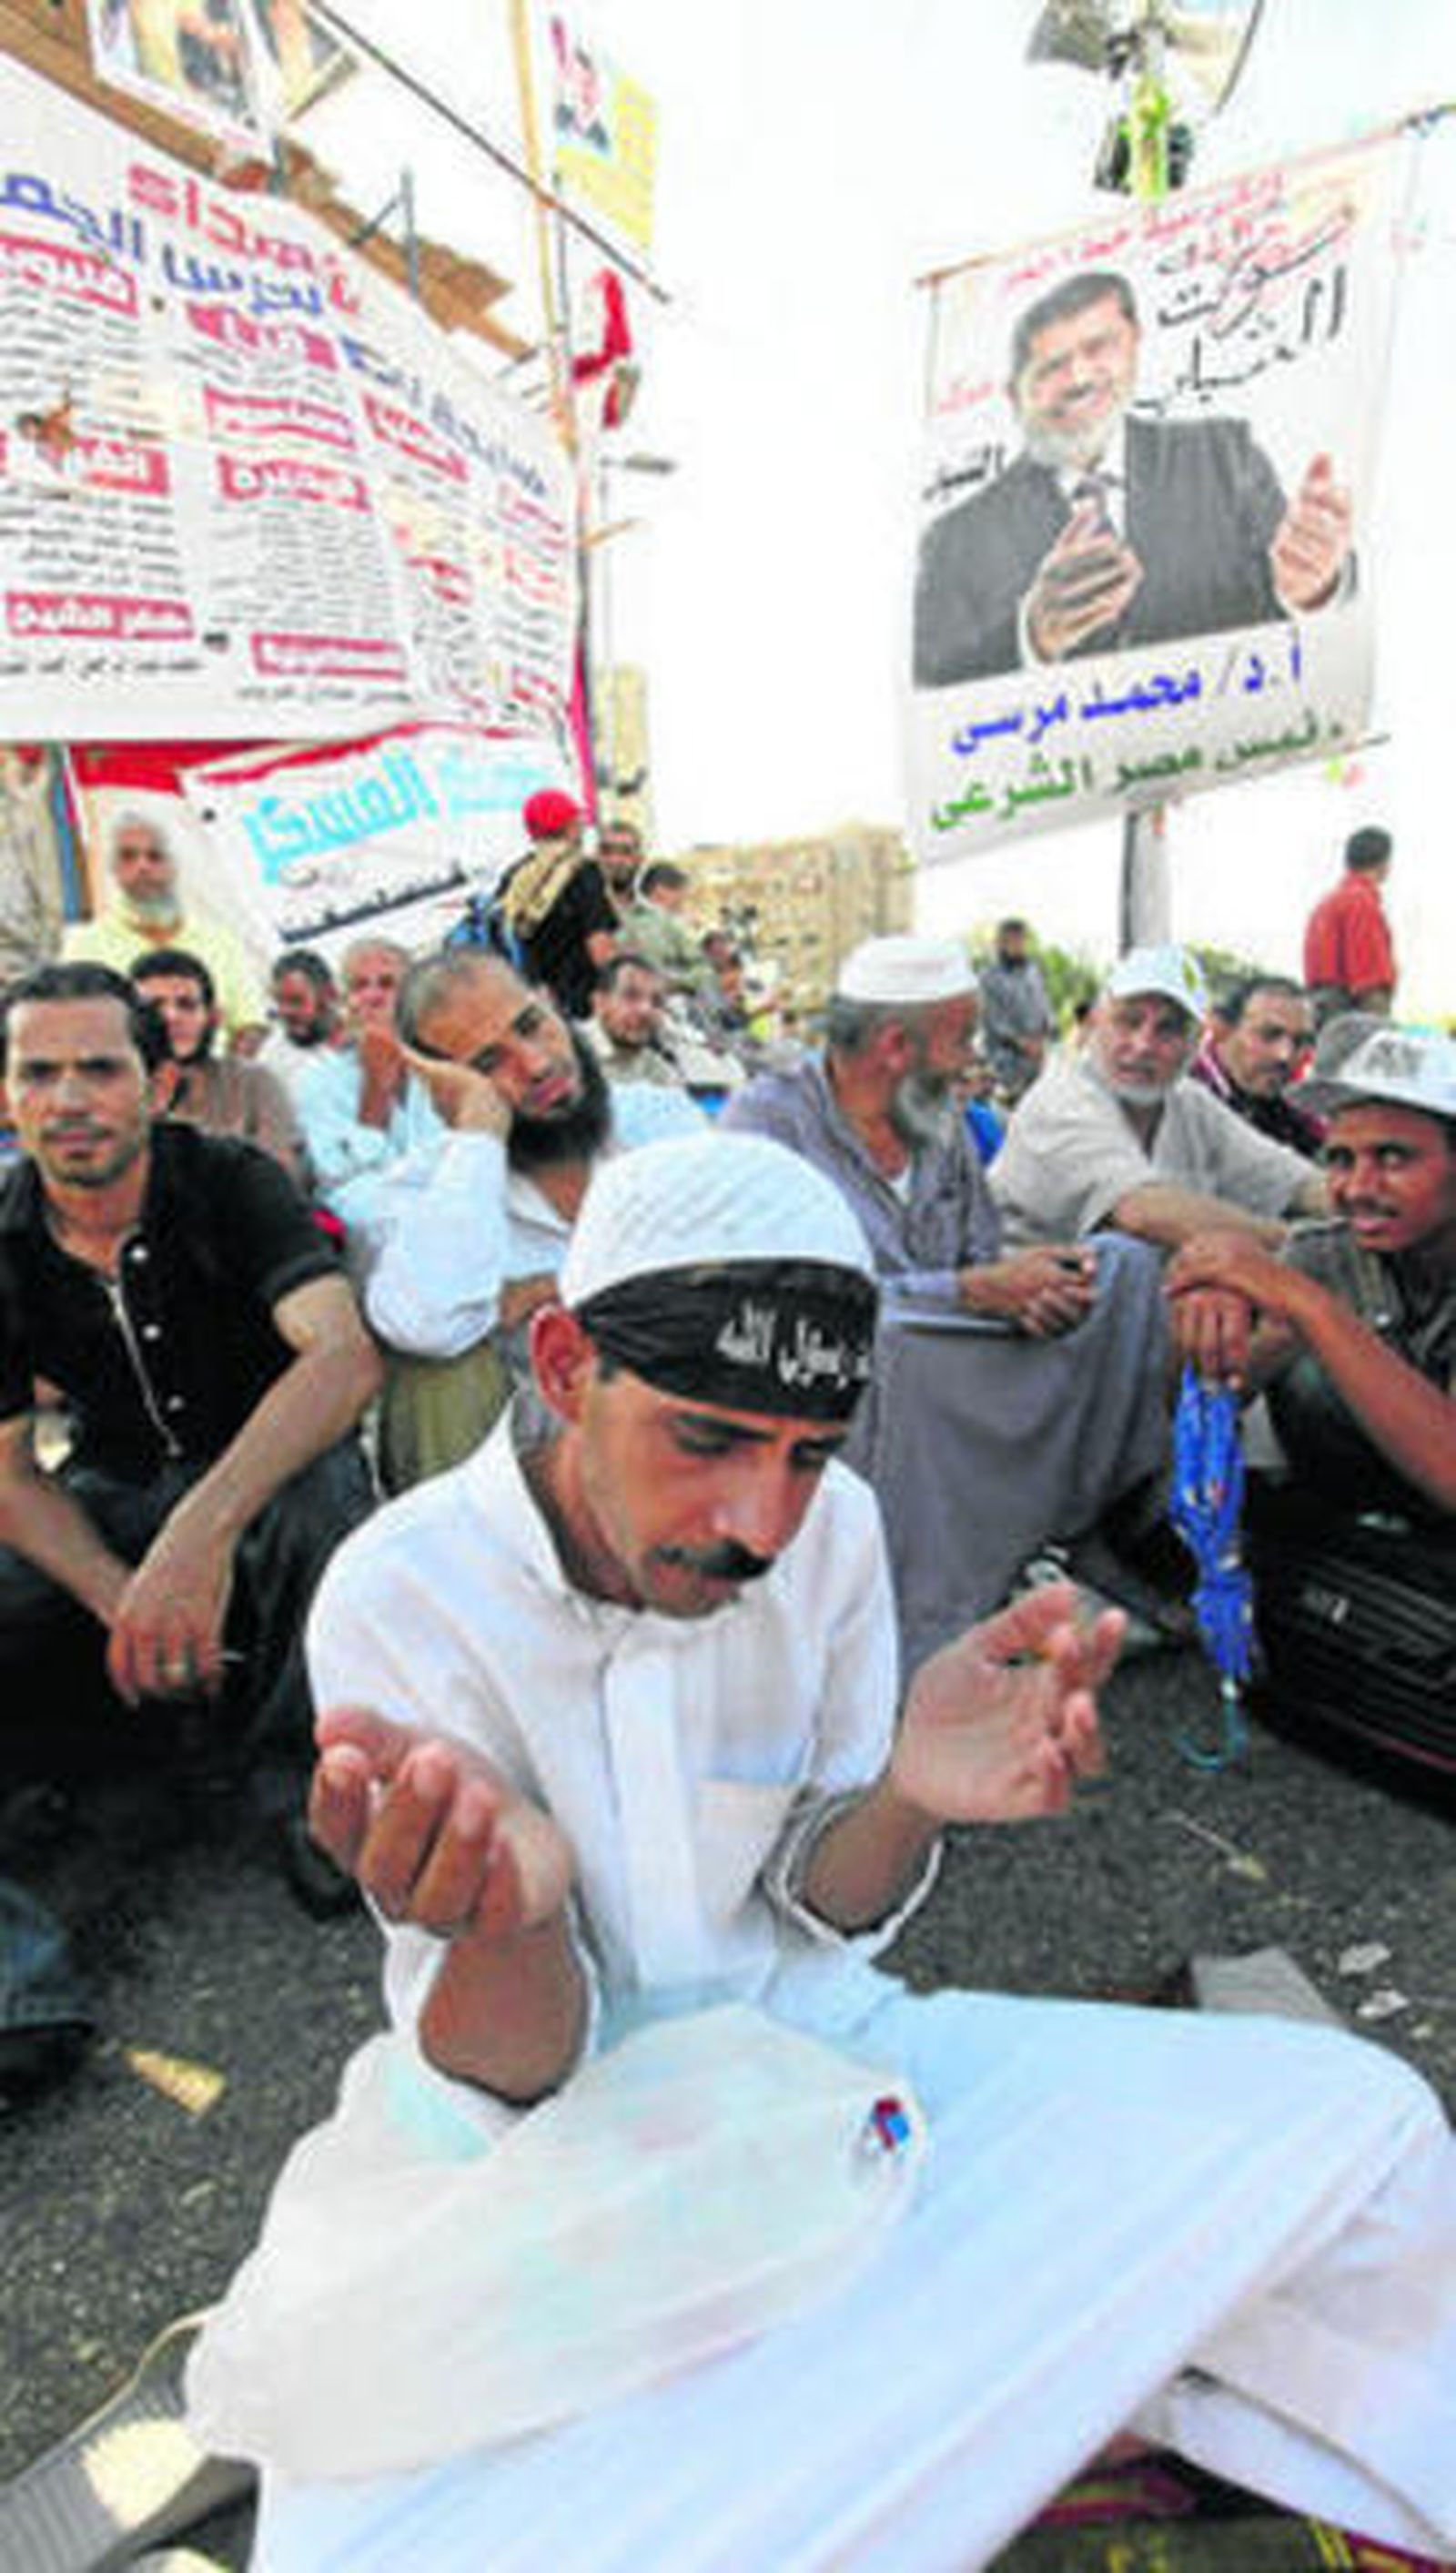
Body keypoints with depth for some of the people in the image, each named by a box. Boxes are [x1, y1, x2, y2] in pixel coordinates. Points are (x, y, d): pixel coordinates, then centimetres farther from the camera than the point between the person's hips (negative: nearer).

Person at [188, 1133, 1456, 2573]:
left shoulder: (830, 1529, -9)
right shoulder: (402, 1596, -20)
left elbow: (823, 1911, -1)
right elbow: (503, 2082, -16)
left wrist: (908, 1796, -24)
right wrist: (500, 1916, -40)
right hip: (546, 2136, -1)